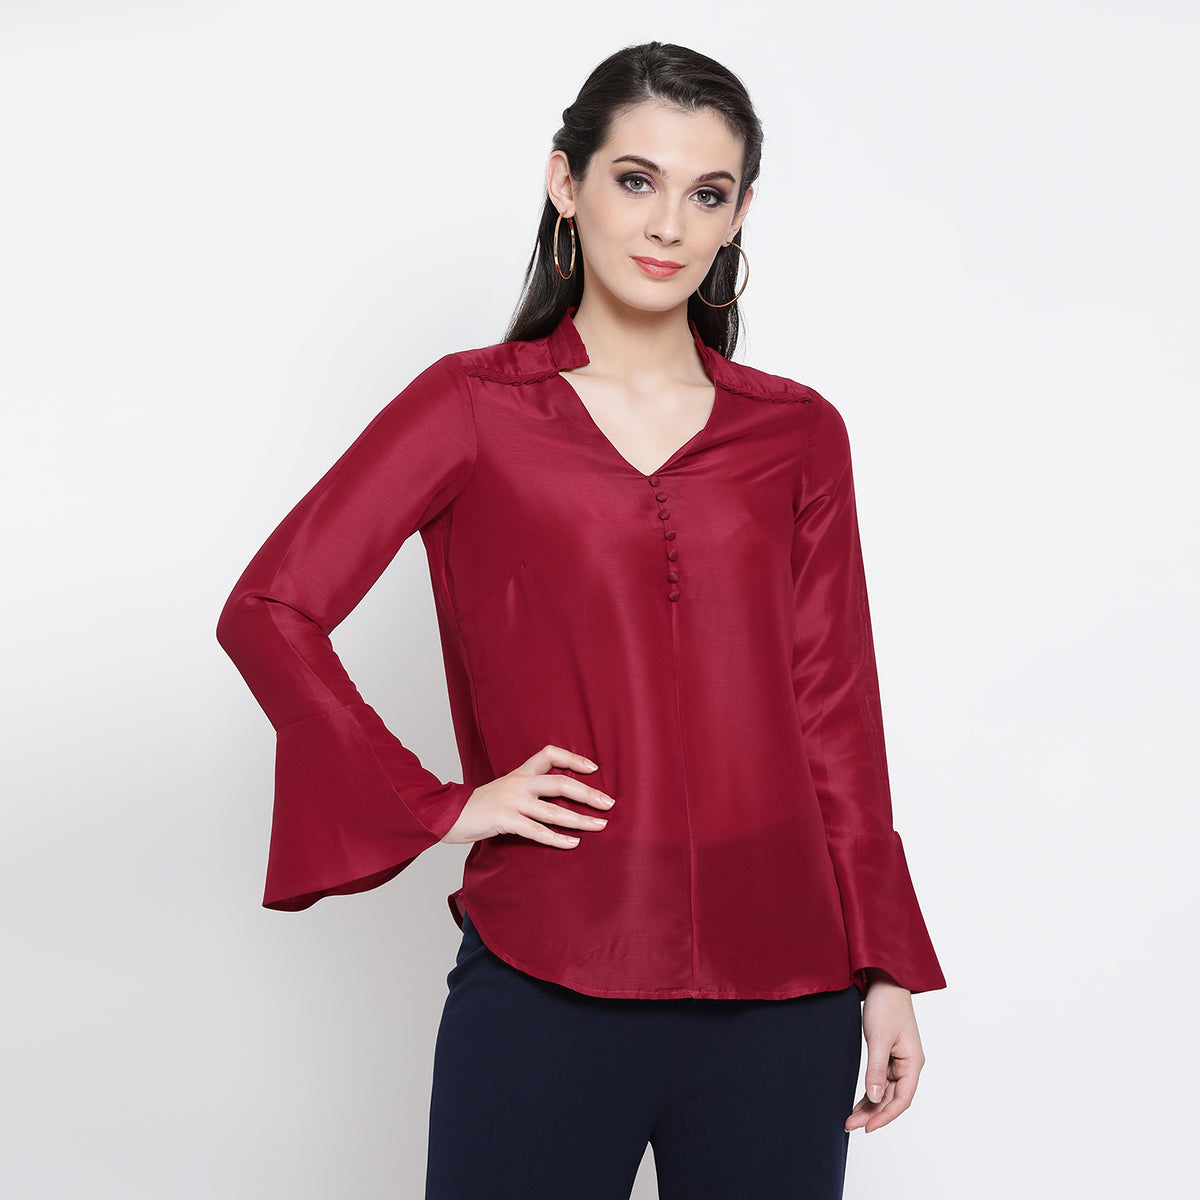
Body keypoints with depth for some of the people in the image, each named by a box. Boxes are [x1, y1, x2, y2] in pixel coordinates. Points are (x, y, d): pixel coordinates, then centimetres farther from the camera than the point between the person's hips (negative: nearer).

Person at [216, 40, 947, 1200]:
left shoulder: (797, 433, 8)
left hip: (778, 985, 3)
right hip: (547, 977, -2)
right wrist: (437, 807, -7)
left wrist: (886, 970, 7)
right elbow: (269, 609, -3)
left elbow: (835, 713, 8)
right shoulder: (475, 407, 1)